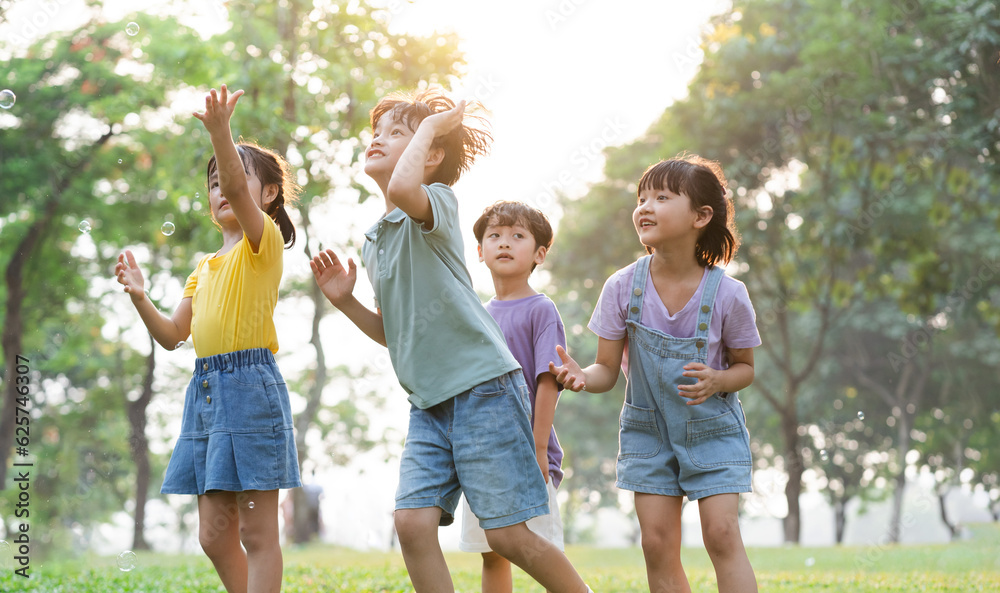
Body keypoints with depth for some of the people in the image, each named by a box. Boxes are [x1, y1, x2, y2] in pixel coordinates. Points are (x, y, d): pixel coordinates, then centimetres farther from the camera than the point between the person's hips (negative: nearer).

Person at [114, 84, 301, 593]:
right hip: (205, 389, 8)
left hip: (250, 386, -8)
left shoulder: (264, 240, -1)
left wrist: (221, 134, -37)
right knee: (215, 535, 8)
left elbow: (240, 194, -22)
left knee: (257, 532, -6)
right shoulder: (204, 268, 21)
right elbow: (173, 334, 19)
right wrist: (139, 297, 3)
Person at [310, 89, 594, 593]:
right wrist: (345, 301, 7)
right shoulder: (373, 241, 16)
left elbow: (403, 189, -33)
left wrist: (430, 126, -17)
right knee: (412, 520, -8)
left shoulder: (438, 202, -6)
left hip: (483, 386, -7)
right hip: (429, 401, 7)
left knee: (507, 535, -5)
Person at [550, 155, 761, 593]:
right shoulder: (623, 287, -12)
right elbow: (608, 371, -6)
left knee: (721, 534, -13)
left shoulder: (727, 294, -16)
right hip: (649, 431, 2)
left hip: (713, 430, -2)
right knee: (657, 543, -2)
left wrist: (717, 382, -24)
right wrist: (582, 377, -30)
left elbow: (745, 366, -1)